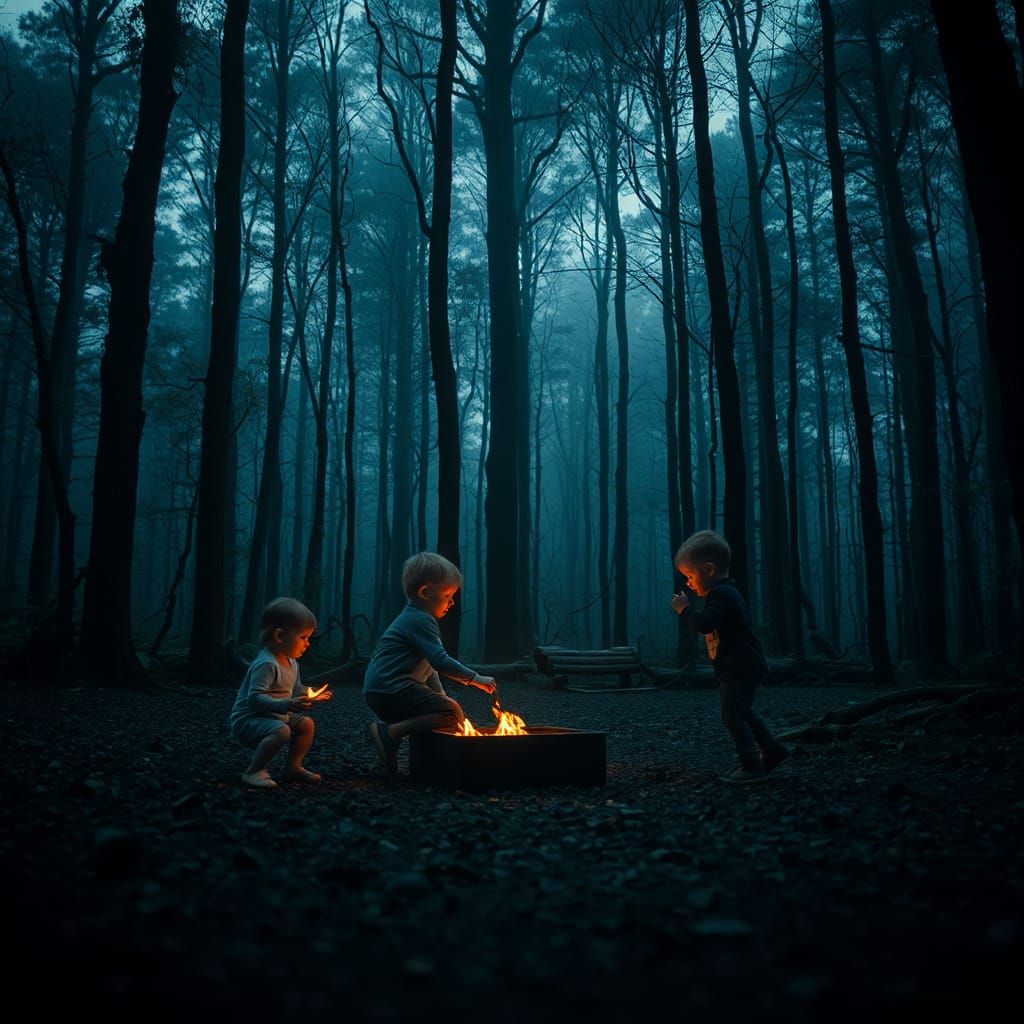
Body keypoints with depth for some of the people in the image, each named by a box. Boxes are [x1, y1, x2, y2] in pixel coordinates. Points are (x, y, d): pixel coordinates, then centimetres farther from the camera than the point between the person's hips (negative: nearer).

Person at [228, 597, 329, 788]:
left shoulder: (292, 663, 8)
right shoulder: (266, 664, -24)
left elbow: (294, 692, 22)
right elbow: (255, 698, -31)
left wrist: (312, 697, 6)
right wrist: (286, 705, -41)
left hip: (276, 716, 10)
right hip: (248, 720, -10)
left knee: (307, 723, 9)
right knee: (282, 731, -33)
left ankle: (292, 767, 16)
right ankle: (253, 772, -21)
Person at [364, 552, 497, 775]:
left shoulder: (414, 618, 21)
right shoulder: (421, 620, -11)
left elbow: (429, 665, 25)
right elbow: (440, 662, -21)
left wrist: (440, 696, 17)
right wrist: (476, 679, -15)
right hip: (391, 689, -10)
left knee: (444, 706, 24)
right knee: (453, 714, -15)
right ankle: (388, 732, -17)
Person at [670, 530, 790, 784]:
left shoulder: (721, 594, -19)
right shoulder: (726, 592, 15)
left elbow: (703, 624, -30)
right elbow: (710, 626, 21)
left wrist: (684, 609, -18)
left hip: (739, 669, -11)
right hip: (744, 667, 11)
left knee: (733, 716, -8)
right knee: (741, 713, 22)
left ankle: (752, 767, -5)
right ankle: (772, 750, 30)